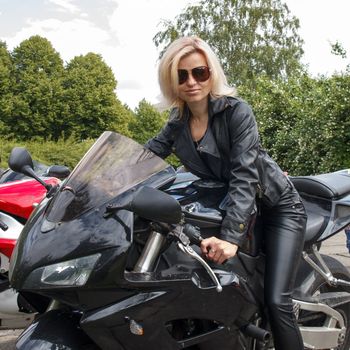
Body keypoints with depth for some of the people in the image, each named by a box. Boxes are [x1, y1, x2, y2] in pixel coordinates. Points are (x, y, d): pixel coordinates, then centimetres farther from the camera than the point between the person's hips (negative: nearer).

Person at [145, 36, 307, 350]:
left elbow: (244, 174, -28)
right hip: (227, 206, 6)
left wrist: (231, 236, -38)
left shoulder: (236, 111, -19)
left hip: (278, 207, -6)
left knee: (277, 301, -15)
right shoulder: (178, 122, -1)